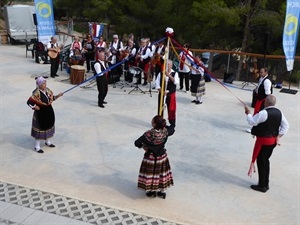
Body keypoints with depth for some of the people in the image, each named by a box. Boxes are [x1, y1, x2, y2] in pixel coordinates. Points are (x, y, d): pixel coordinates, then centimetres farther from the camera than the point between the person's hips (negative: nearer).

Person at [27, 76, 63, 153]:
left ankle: (47, 142, 42)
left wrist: (57, 96, -5)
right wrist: (35, 107, -18)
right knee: (40, 128, 3)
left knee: (48, 126, 20)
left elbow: (52, 97, 11)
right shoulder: (36, 93, -23)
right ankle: (37, 146, 16)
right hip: (40, 114, -7)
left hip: (49, 112, 7)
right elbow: (29, 102, -22)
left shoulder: (47, 90, -1)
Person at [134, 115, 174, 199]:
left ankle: (152, 191, 32)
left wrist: (142, 146, -4)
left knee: (150, 173, 17)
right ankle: (162, 191, 34)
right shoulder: (165, 131, -16)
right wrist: (163, 125, 9)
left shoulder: (149, 134, -29)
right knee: (162, 173, 21)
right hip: (162, 156, 4)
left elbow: (137, 143, -24)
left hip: (151, 157, -4)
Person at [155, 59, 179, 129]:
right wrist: (161, 91, -17)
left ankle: (172, 124, 16)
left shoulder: (175, 73, -4)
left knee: (171, 109, 3)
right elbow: (157, 83, -3)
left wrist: (169, 75, -30)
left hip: (171, 94, -2)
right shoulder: (161, 73, 0)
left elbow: (176, 82, -21)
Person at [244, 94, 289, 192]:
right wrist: (279, 136, 7)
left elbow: (252, 122, -15)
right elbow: (286, 125, 8)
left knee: (261, 162, 4)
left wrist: (248, 114, 1)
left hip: (263, 141, -8)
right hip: (273, 141, 8)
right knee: (266, 161, 20)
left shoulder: (263, 113, -21)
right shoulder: (279, 112, 3)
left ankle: (262, 186, 12)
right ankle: (266, 184, 30)